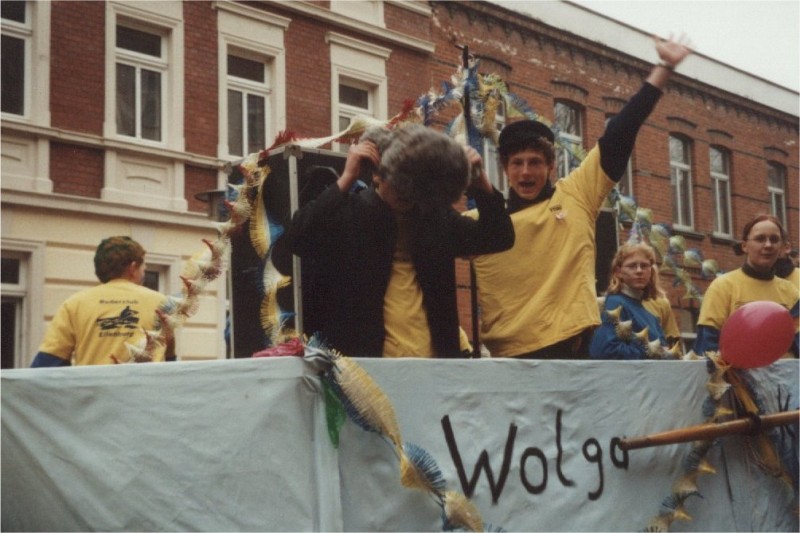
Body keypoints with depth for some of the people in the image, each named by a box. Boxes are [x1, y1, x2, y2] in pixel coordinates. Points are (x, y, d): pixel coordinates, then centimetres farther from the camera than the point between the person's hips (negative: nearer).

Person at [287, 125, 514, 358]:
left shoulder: (438, 215, 11)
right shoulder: (348, 213, -4)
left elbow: (499, 238, 12)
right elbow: (299, 241, -20)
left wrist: (481, 181, -2)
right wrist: (346, 179, -22)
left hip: (435, 360, 5)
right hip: (363, 363, -4)